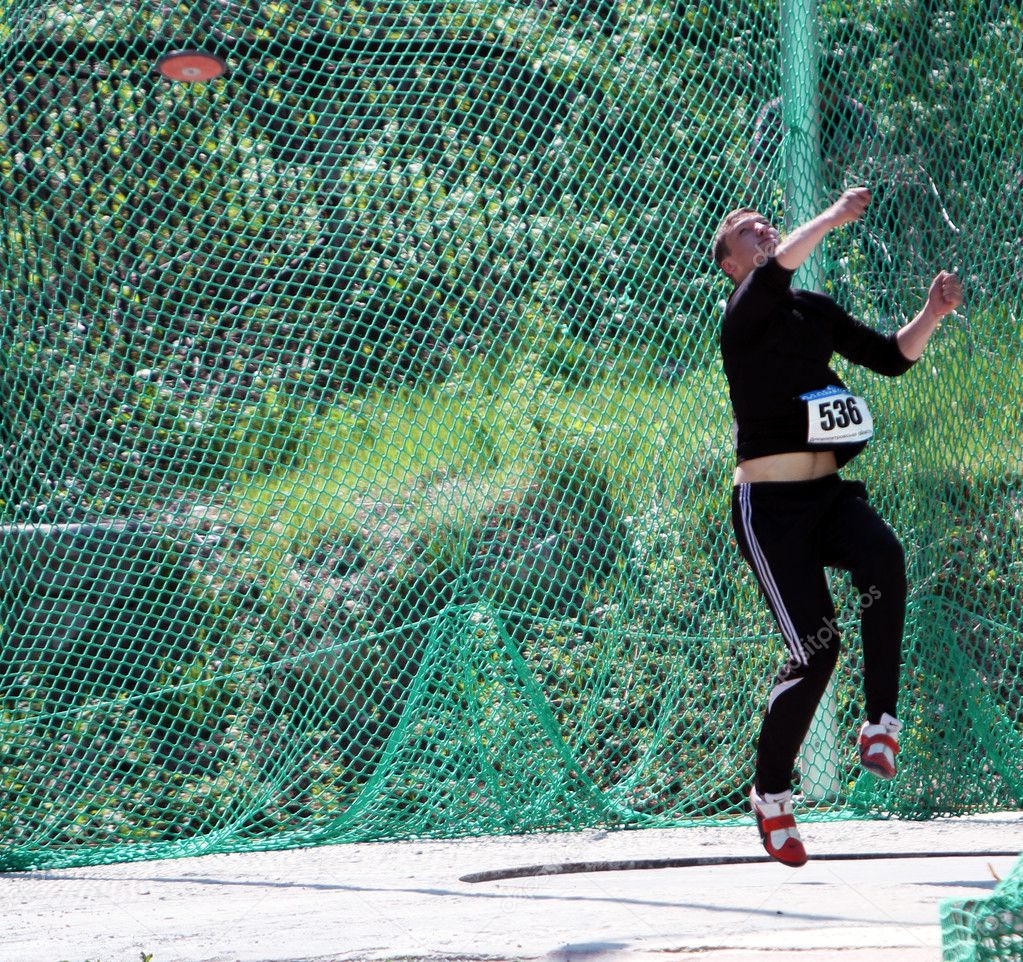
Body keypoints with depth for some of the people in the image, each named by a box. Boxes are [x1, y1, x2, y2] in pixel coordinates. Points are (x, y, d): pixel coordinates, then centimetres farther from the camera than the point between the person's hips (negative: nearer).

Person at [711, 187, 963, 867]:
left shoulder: (817, 311, 16)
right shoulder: (743, 316, -3)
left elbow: (890, 358, 16)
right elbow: (775, 273, -25)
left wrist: (933, 314, 0)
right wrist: (832, 218, -29)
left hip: (830, 494, 5)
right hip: (769, 505, -5)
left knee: (883, 558, -29)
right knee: (816, 646, -13)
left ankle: (882, 722, -23)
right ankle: (771, 792, 5)